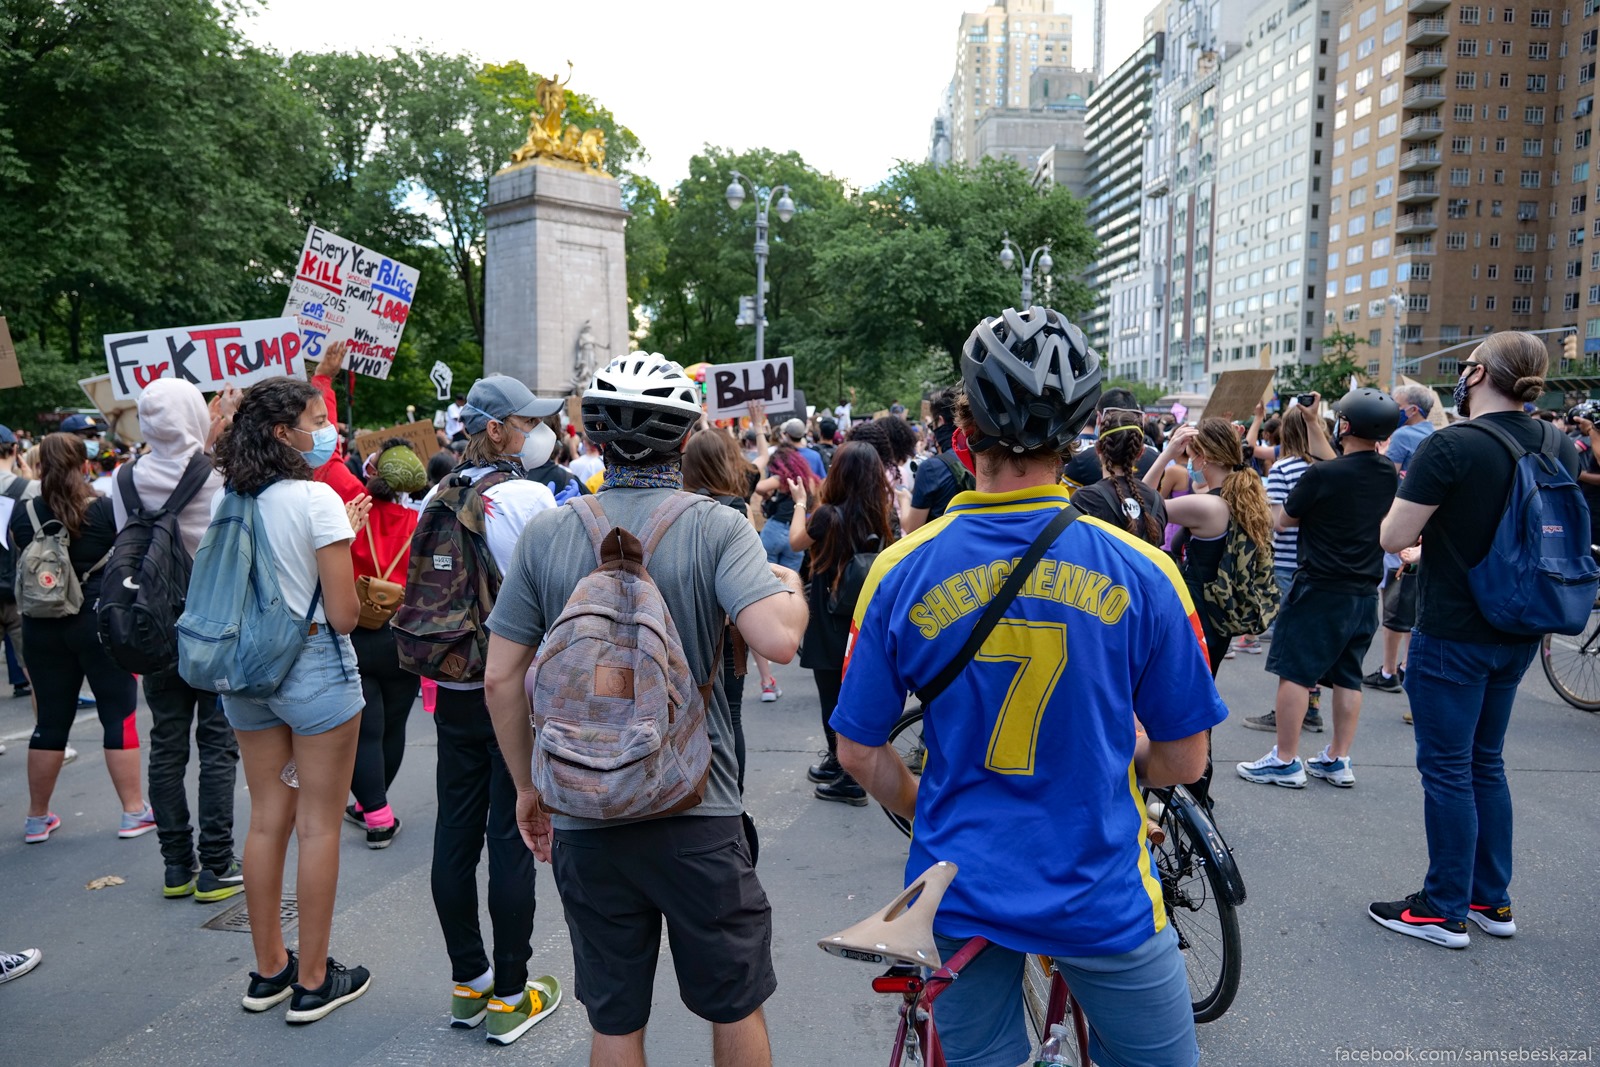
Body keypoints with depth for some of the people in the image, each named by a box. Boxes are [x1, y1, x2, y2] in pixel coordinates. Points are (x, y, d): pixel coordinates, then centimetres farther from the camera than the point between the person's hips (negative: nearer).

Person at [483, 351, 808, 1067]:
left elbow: (502, 678, -1)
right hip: (698, 814, -2)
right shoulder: (715, 527, -11)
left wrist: (528, 787, 12)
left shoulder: (547, 533, -3)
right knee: (735, 1007, 18)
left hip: (585, 818, 2)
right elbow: (777, 639, -25)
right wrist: (793, 588, -2)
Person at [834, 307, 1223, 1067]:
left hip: (960, 892, 2)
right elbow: (1183, 763, -4)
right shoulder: (1140, 572, -14)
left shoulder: (901, 573, -11)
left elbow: (859, 754, -3)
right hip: (1102, 897, -1)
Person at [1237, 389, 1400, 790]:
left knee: (1295, 673, 0)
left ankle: (1285, 761, 3)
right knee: (1347, 676, 13)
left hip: (1320, 589, -7)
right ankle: (1337, 760, 19)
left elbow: (1285, 519, -1)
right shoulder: (1392, 477, 4)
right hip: (1365, 593, 7)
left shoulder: (1321, 475, -16)